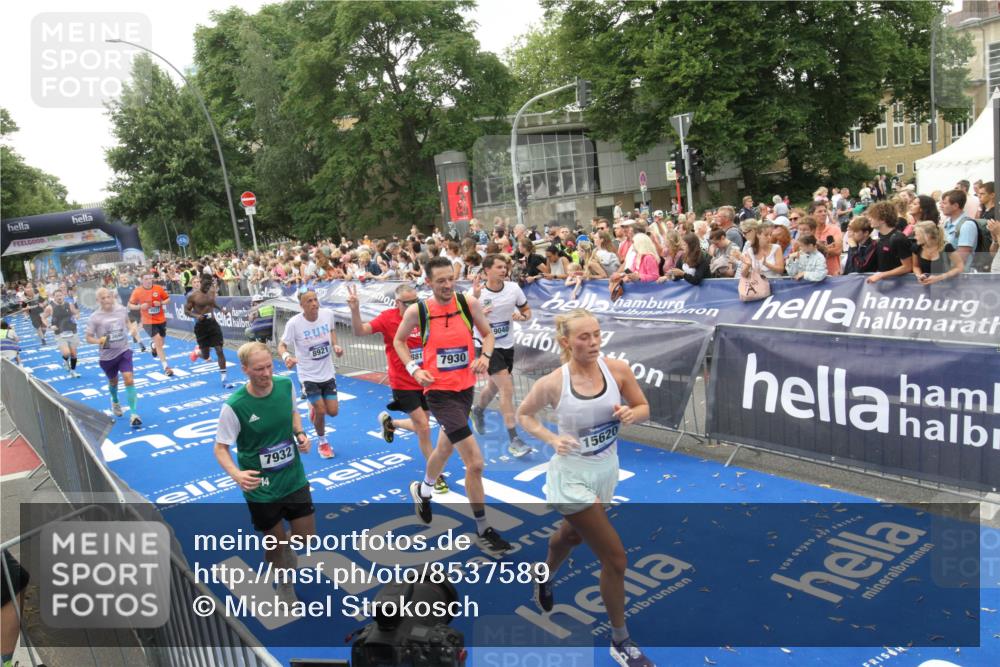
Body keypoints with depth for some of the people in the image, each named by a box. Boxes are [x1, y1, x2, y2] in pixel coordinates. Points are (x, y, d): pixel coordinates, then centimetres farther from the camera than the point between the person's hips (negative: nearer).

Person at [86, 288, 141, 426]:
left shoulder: (121, 309, -4)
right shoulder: (95, 317, -12)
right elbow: (88, 337, -9)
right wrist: (99, 341, -28)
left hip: (124, 351, 0)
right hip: (107, 355, 0)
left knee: (129, 379, -15)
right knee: (113, 382, 19)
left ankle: (133, 414, -13)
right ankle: (115, 402, 53)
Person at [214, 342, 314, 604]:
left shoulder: (286, 385, -11)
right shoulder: (234, 406, -24)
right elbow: (221, 448, -14)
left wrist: (300, 433, -8)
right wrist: (236, 474, -32)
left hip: (294, 479, 4)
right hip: (261, 489, -4)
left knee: (306, 538, 12)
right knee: (277, 545, 12)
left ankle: (279, 548, 48)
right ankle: (284, 582, 45)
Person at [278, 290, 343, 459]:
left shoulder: (328, 314, -12)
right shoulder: (294, 323, -22)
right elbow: (282, 345, -14)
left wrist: (335, 345, -6)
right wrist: (286, 357, -36)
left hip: (328, 373, 4)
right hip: (309, 375, -4)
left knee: (333, 411, 5)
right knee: (321, 411, -4)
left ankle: (314, 406, 42)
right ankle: (323, 443, 26)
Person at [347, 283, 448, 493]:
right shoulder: (388, 318, -14)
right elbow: (360, 331, -22)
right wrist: (355, 310, -40)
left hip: (424, 381, 5)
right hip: (403, 385, -5)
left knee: (421, 426, 19)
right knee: (424, 429, -6)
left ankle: (389, 422, 48)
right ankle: (437, 476, 9)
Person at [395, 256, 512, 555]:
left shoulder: (469, 303, -5)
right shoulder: (417, 311, -10)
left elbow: (488, 333, 10)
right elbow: (399, 340, 8)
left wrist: (485, 356, -10)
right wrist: (414, 369, -6)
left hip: (466, 388, 5)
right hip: (439, 392, -4)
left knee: (445, 447, 26)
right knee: (475, 462, -13)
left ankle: (422, 491, 57)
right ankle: (483, 531, 3)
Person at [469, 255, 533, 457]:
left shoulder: (513, 288, -6)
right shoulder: (477, 291, -16)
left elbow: (527, 310, 7)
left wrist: (521, 316, -16)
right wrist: (474, 299, -33)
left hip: (507, 345, 5)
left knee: (494, 387, 21)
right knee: (507, 388, -16)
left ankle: (478, 410, 54)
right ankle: (513, 439, -9)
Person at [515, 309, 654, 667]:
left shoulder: (617, 369, -13)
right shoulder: (552, 383, -21)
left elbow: (644, 407, 0)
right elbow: (523, 415, -3)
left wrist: (631, 413, -22)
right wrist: (552, 439, -20)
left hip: (607, 472, 5)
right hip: (572, 478, -5)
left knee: (571, 535, 30)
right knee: (616, 559, -5)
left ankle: (544, 579, 63)